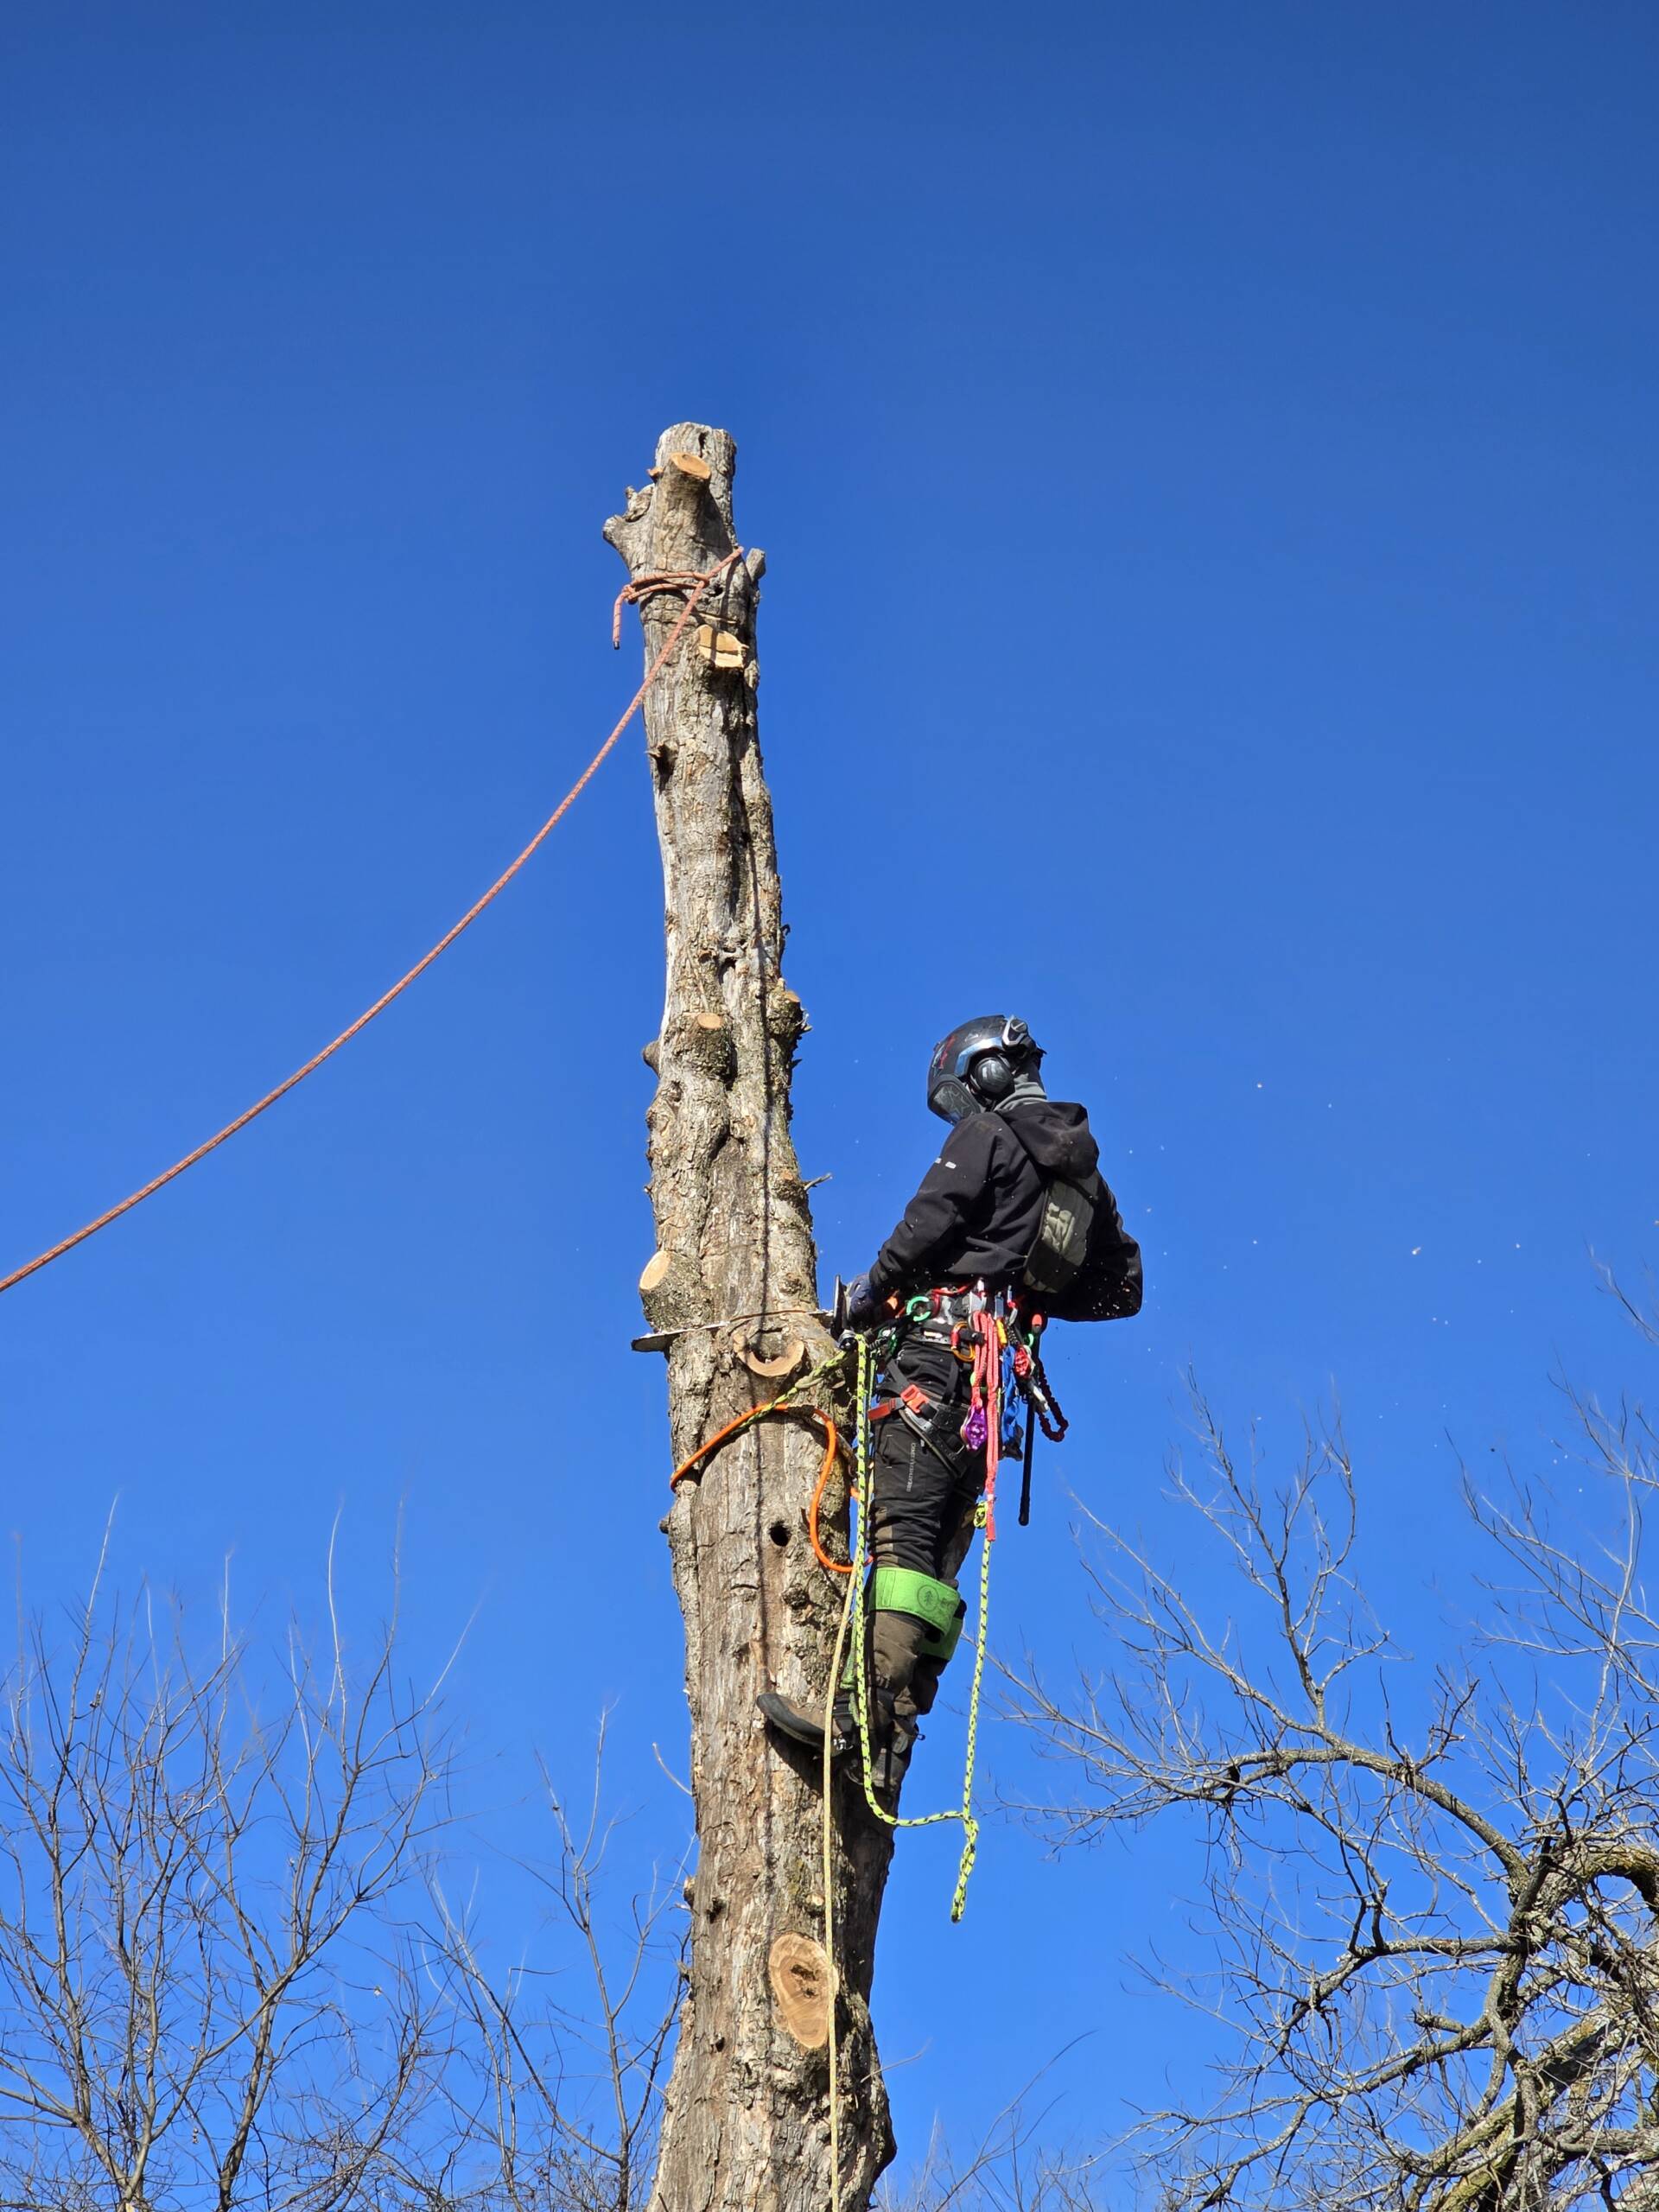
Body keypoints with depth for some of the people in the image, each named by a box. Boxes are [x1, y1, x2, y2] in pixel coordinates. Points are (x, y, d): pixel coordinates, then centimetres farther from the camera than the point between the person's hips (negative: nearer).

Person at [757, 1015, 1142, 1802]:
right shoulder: (1083, 1169, 25)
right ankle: (892, 1741, -6)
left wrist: (870, 1291, 4)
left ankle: (869, 1714, -30)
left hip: (939, 1342, -8)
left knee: (902, 1531, -18)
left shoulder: (989, 1133, 1)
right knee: (941, 1553, 2)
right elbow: (1123, 1286, 27)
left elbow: (929, 1222, -10)